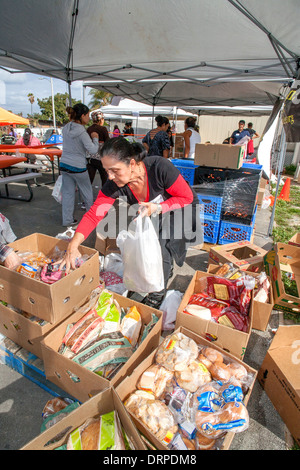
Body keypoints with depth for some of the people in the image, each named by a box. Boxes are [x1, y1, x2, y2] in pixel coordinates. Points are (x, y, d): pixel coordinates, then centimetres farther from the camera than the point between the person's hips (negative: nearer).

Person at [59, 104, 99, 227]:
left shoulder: (66, 128, 5)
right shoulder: (81, 132, -17)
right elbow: (93, 150, -16)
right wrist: (95, 138, 0)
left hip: (64, 165, 7)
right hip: (77, 167, -6)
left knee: (67, 192, 9)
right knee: (87, 191, 13)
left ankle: (67, 220, 13)